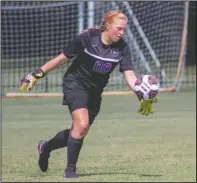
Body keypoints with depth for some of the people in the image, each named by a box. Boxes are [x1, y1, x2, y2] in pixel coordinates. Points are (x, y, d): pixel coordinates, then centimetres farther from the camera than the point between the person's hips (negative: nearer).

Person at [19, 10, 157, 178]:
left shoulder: (122, 48, -13)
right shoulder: (87, 38, -22)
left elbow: (130, 75, -19)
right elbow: (62, 58, -11)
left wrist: (142, 97, -36)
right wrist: (37, 75, -9)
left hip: (95, 91, 5)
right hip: (75, 84, -5)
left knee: (80, 131, 11)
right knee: (82, 124, -24)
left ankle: (46, 147, 38)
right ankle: (70, 169, -9)